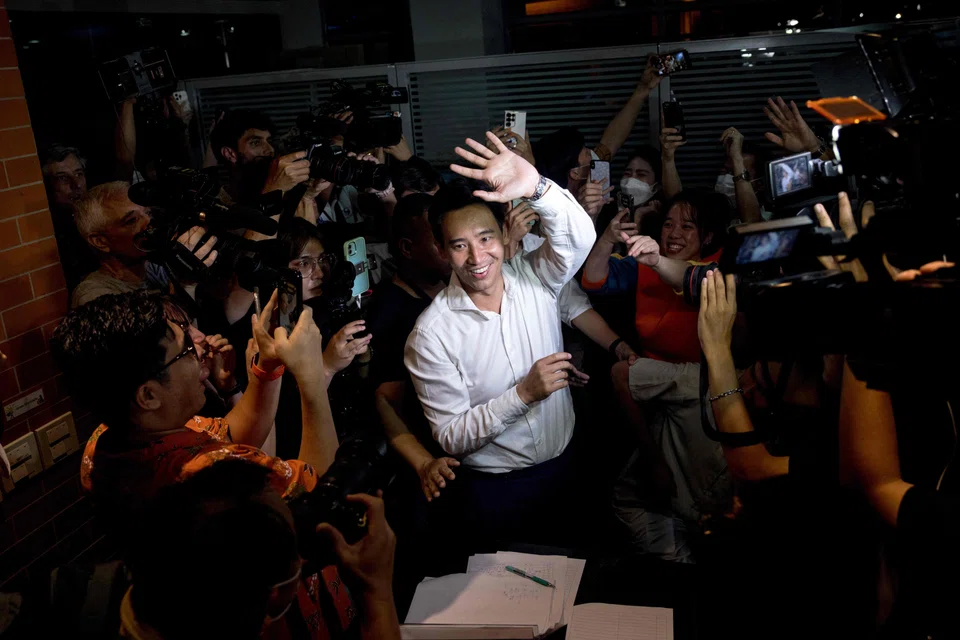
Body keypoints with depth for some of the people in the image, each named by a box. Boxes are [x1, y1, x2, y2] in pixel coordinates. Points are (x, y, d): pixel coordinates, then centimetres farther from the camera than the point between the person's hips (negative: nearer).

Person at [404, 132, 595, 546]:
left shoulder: (533, 279, -8)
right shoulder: (431, 334, -18)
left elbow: (580, 238, -28)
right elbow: (451, 438, -16)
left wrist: (535, 186, -46)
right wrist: (523, 394, -28)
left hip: (567, 465, 4)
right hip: (497, 492, -3)